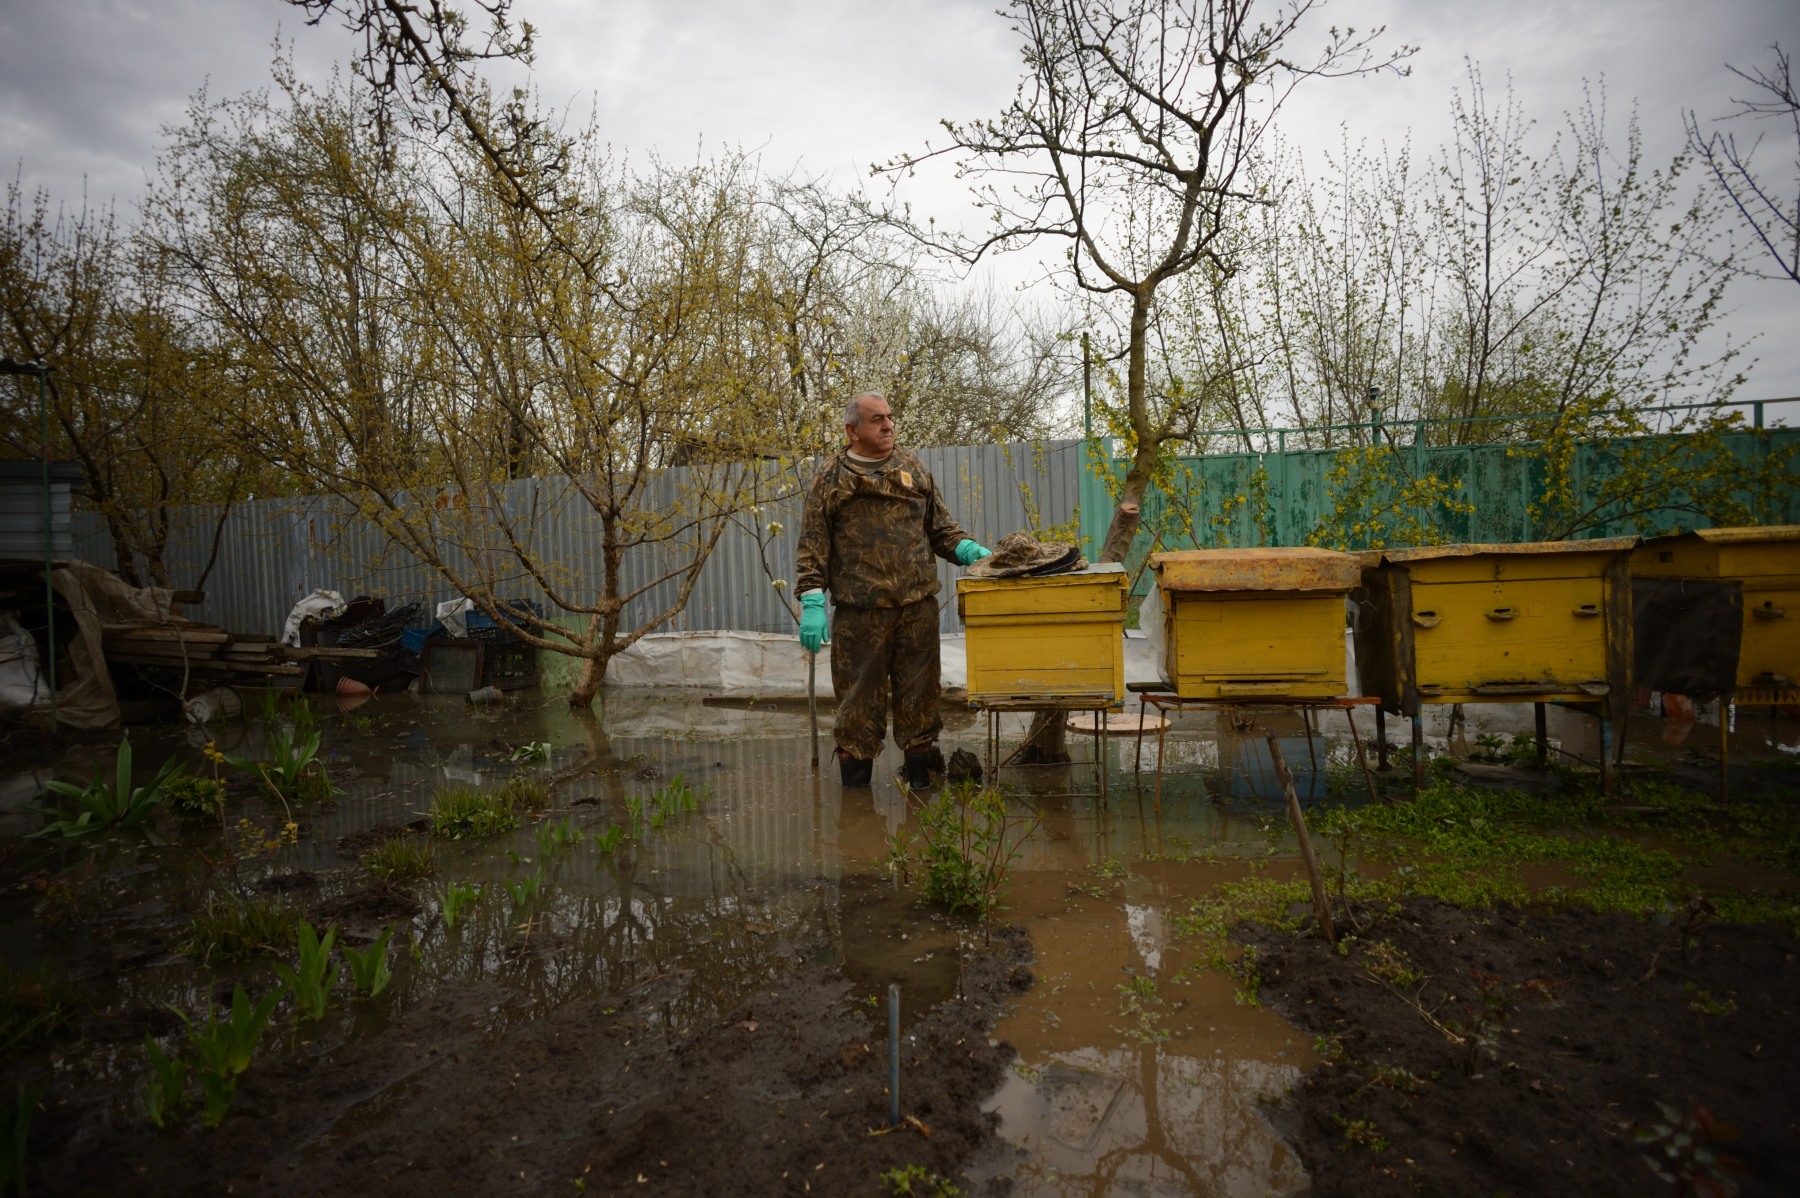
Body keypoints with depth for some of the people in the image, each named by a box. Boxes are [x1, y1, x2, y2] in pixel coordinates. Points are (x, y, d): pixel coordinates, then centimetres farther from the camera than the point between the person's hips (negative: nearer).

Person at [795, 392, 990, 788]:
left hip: (918, 606, 3)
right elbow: (813, 546, 0)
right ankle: (856, 796, 16)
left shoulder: (913, 470, 13)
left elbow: (940, 527, 17)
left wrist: (967, 548, -2)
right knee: (858, 700, 3)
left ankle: (921, 783, 23)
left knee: (918, 696, 9)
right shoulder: (831, 477, 3)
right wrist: (812, 600, -9)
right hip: (859, 611, -3)